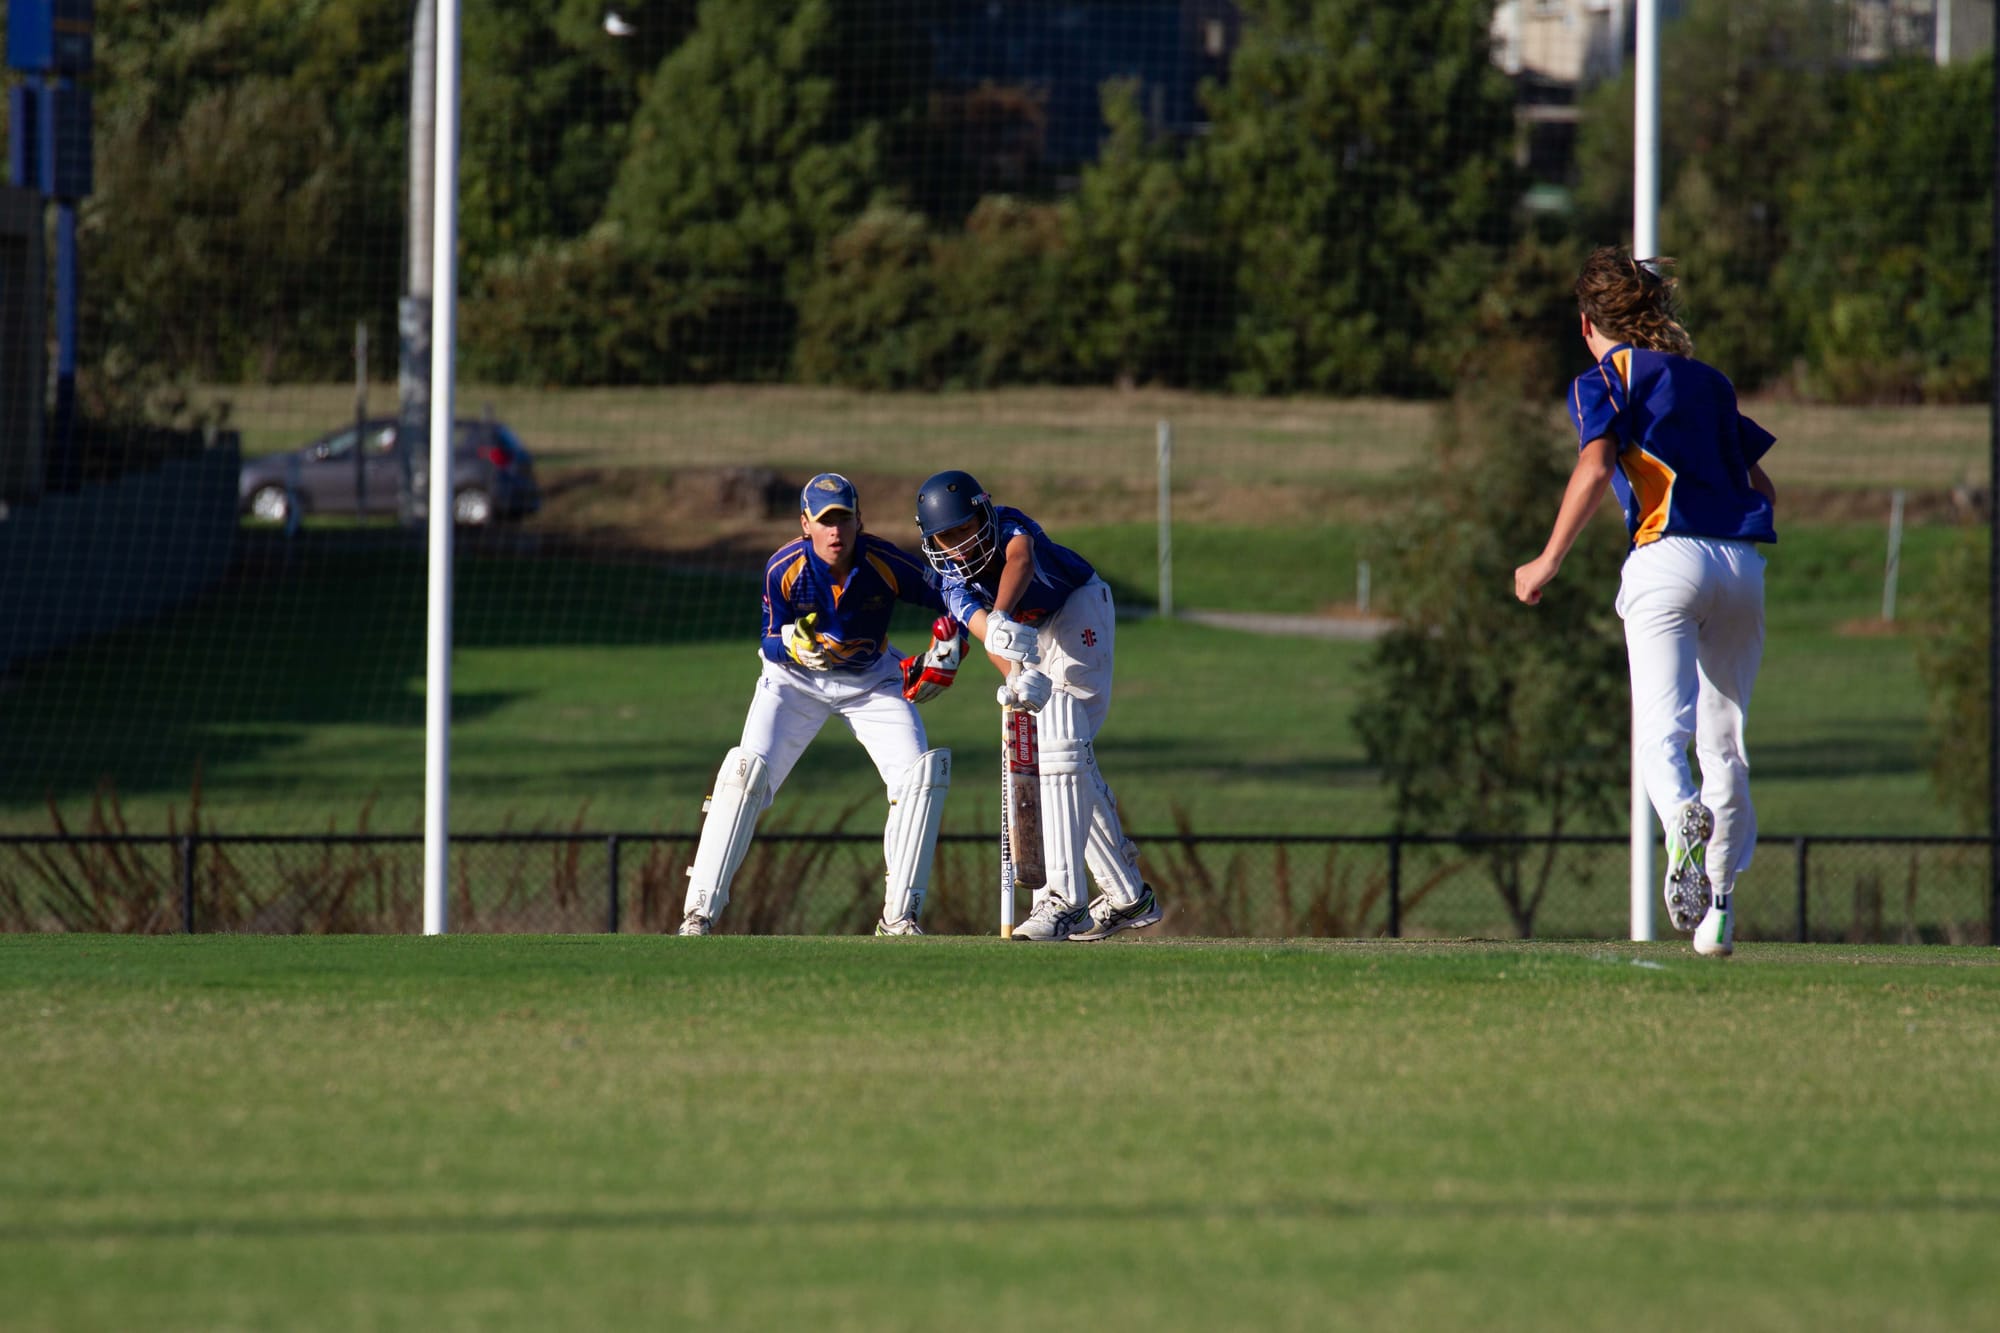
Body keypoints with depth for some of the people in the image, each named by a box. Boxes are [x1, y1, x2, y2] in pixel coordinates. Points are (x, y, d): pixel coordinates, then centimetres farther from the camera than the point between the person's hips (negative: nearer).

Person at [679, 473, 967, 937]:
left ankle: (898, 917, -7)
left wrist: (948, 647, -22)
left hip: (873, 680, 1)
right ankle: (699, 913, -16)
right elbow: (771, 643, -16)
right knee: (748, 771, -20)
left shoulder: (888, 564, -24)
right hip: (796, 679, -1)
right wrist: (794, 646, -37)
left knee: (921, 774, -17)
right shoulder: (783, 570, -26)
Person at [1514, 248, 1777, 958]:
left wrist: (1548, 562, -6)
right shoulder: (1709, 381, 23)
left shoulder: (1606, 379, 6)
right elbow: (1762, 484, 23)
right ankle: (1719, 901, 8)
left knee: (1660, 732, -14)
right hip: (1745, 562, 5)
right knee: (1724, 741, 12)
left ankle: (1684, 817, -46)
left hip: (1669, 557, -5)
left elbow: (1595, 467, -10)